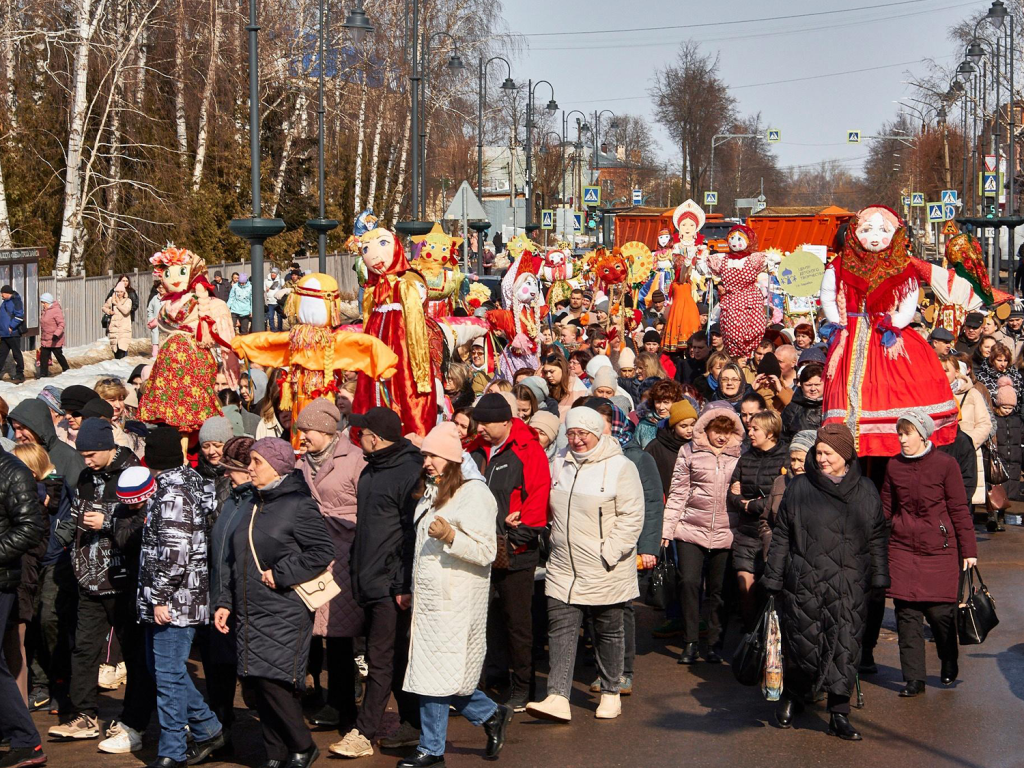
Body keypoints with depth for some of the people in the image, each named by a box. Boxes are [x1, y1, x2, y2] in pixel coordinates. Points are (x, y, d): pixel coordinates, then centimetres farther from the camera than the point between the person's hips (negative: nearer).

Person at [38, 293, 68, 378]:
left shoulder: (56, 311, -16)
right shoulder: (44, 311, 11)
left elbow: (61, 324, -23)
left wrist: (56, 334, -34)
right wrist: (42, 338, 24)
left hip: (55, 341, -8)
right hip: (45, 341, 8)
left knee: (59, 356, 6)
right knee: (43, 357, 3)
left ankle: (66, 370, 24)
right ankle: (43, 375, 6)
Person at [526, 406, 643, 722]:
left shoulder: (620, 467, -9)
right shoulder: (560, 466, 9)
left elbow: (632, 516, -12)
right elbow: (551, 512, 21)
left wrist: (609, 554, -16)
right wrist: (556, 542, 7)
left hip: (605, 573, -5)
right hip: (563, 569, 5)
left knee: (608, 632, 9)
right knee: (560, 630, -5)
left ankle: (610, 693, 23)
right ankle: (558, 698, -9)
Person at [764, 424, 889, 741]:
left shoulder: (866, 492, 8)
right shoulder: (800, 488, 2)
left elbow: (877, 537, 15)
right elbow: (781, 536, 6)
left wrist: (879, 577, 9)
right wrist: (774, 578, 4)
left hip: (849, 589, 1)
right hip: (804, 586, -1)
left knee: (845, 649, -3)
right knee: (803, 643, 4)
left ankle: (839, 715, 3)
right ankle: (792, 697, 29)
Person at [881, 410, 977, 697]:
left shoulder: (945, 464, -4)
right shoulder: (894, 466, 6)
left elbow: (959, 509, -1)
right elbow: (885, 509, 13)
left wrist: (968, 549, -1)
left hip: (940, 550, -3)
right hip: (903, 549, 3)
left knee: (940, 611, -1)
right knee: (907, 614, -2)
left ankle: (949, 668, 25)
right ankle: (913, 680, 6)